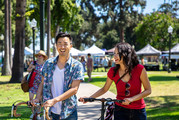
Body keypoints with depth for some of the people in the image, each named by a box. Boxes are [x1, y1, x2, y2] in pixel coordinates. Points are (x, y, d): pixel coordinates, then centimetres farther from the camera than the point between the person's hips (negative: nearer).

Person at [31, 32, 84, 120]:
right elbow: (43, 83, 11)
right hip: (51, 112, 2)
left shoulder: (77, 66, -7)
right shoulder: (48, 63, 4)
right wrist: (37, 98, -8)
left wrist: (54, 100, -24)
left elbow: (74, 89, -14)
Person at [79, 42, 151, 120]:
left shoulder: (139, 69, -12)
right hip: (120, 111, 1)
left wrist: (132, 99, -20)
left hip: (138, 111, -1)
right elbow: (104, 89, 8)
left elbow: (148, 90, -7)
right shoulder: (113, 71, -5)